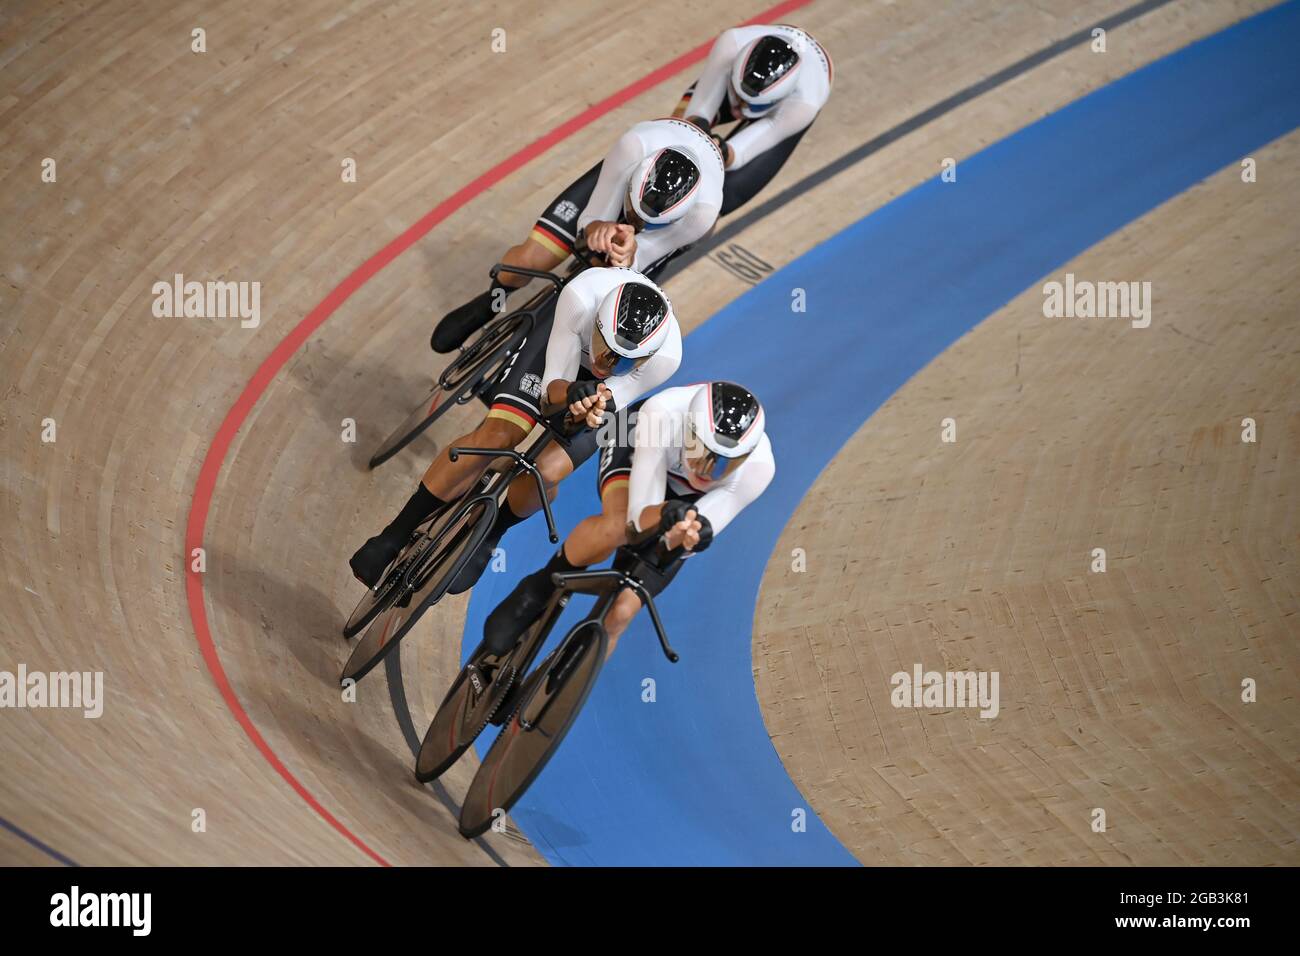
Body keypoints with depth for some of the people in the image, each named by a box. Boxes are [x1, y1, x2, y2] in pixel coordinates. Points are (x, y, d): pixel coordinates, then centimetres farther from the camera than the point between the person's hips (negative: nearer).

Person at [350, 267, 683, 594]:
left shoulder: (665, 357, -40)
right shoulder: (581, 296, -41)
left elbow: (605, 407, -27)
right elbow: (552, 388, -30)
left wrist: (592, 410, -50)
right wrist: (571, 394, -52)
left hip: (608, 389, 0)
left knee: (547, 471, -19)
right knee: (495, 436, -19)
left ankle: (489, 537, 15)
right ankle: (394, 536, -5)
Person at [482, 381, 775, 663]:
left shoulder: (758, 466, -37)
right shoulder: (662, 414, -42)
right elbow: (638, 518, -42)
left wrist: (687, 536, -57)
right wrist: (665, 513, -64)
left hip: (691, 501, 2)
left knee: (619, 613, -11)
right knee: (617, 526, -38)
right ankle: (538, 589, -9)